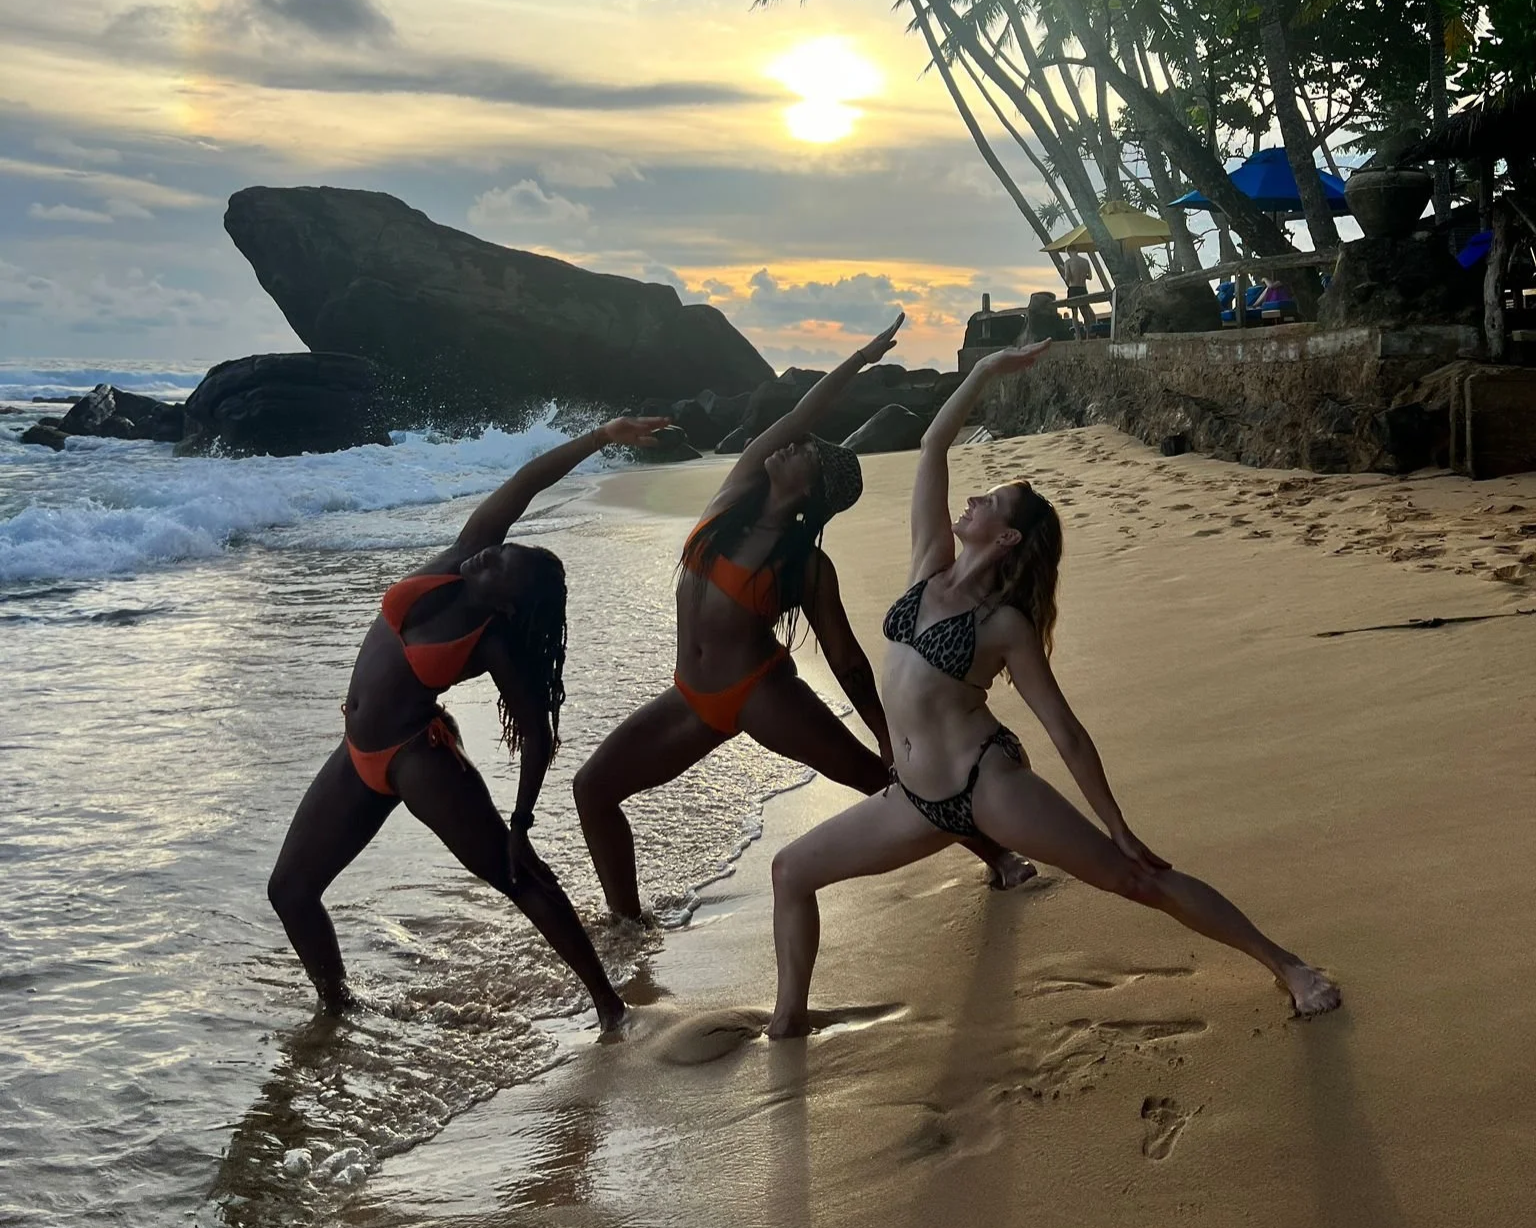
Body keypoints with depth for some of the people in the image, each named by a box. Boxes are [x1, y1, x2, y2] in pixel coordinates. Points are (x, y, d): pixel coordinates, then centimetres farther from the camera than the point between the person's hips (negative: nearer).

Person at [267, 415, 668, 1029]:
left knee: (514, 873, -10)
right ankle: (333, 999, 30)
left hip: (417, 755, -7)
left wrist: (521, 825, -13)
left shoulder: (497, 644, -19)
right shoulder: (462, 560, -7)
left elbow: (539, 735, -13)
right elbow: (522, 483, -9)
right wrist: (601, 436, -12)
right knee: (289, 889, 10)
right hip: (357, 755, 7)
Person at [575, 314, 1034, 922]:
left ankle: (995, 855, 4)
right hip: (692, 697, 5)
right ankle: (627, 921, 12)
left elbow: (846, 659, -3)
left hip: (763, 692, -5)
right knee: (593, 787, 1)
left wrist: (891, 738, -4)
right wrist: (862, 358, -1)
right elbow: (797, 416, -4)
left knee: (881, 776, -7)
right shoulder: (736, 491, 2)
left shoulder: (808, 566, -8)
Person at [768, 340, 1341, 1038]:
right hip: (919, 800, 7)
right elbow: (932, 449, 1)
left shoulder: (1006, 625, -8)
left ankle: (1286, 967, 7)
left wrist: (1119, 828, -5)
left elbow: (1067, 734, -6)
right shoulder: (929, 567, 6)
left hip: (988, 783, -6)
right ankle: (788, 1020, 18)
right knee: (792, 870, 5)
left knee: (1138, 879, -4)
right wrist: (985, 372, -2)